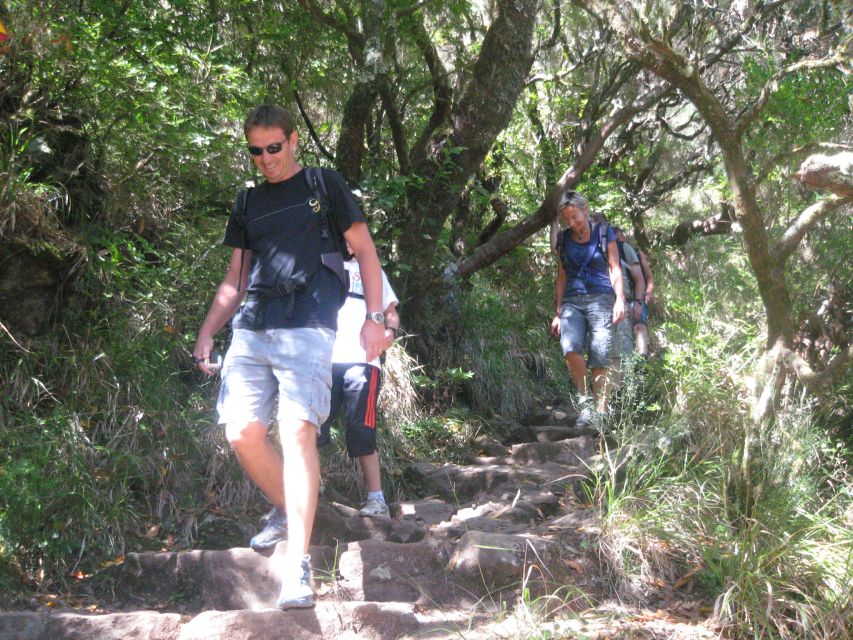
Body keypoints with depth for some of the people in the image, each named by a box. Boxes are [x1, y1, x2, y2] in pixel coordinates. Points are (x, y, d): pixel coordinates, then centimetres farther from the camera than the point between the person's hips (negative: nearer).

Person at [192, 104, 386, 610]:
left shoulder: (324, 185, 10)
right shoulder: (247, 203, 22)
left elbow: (365, 251, 8)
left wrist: (375, 317, -2)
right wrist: (206, 333, 13)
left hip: (307, 327, -5)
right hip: (251, 330, 5)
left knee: (298, 431, -17)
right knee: (243, 433, -7)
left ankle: (298, 563, -17)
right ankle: (291, 511, 16)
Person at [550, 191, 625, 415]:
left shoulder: (604, 233, 6)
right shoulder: (564, 240, 15)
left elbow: (615, 269, 3)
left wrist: (620, 299, -12)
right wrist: (558, 312, 15)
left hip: (600, 298, -2)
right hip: (572, 301, 2)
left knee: (600, 358, -9)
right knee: (570, 347, -23)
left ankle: (601, 411, -6)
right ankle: (584, 398, -8)